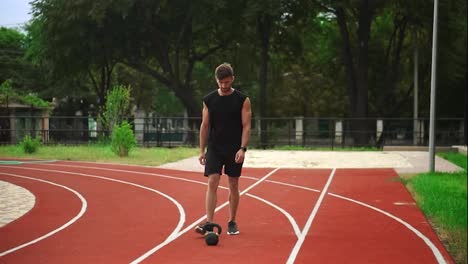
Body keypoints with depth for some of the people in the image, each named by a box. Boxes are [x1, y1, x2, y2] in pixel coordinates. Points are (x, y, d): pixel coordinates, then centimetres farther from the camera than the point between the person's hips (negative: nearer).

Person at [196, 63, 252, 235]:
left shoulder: (242, 100, -3)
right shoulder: (209, 100, 4)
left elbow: (246, 126, -5)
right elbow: (204, 126, 6)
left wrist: (242, 148, -16)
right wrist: (202, 150, 2)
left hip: (234, 150, -1)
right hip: (214, 149, 1)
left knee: (233, 185, 6)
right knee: (212, 183, -9)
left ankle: (232, 222, 18)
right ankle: (208, 223, -13)